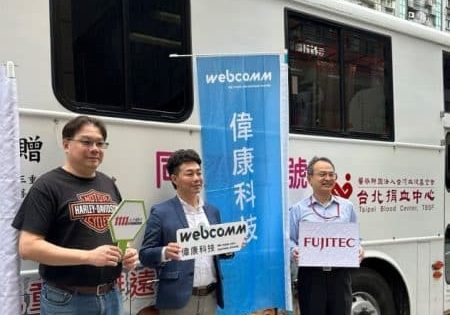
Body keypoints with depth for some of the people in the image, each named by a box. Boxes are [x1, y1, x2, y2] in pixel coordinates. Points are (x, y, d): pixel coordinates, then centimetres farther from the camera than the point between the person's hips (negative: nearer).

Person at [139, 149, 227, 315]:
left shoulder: (212, 211, 10)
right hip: (178, 299, -5)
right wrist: (165, 253, -24)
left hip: (211, 296, 5)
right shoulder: (160, 212, -5)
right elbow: (145, 255, -6)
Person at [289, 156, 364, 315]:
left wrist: (359, 249, -3)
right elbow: (289, 240, 4)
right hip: (311, 276, -2)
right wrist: (294, 251, -16)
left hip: (340, 276, 2)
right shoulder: (298, 209, 5)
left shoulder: (347, 207, 13)